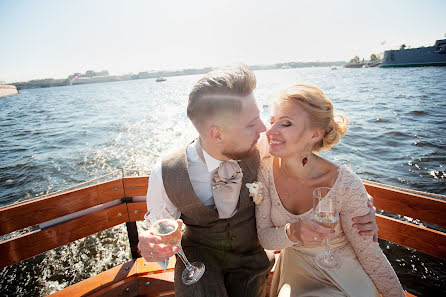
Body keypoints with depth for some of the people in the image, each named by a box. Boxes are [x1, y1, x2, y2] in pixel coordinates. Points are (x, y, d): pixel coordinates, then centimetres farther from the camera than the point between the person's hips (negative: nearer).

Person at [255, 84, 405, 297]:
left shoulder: (345, 184, -27)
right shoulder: (266, 169, -18)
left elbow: (370, 253, -13)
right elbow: (264, 237, -13)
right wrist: (291, 232, -32)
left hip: (345, 278, -3)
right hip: (295, 270, 3)